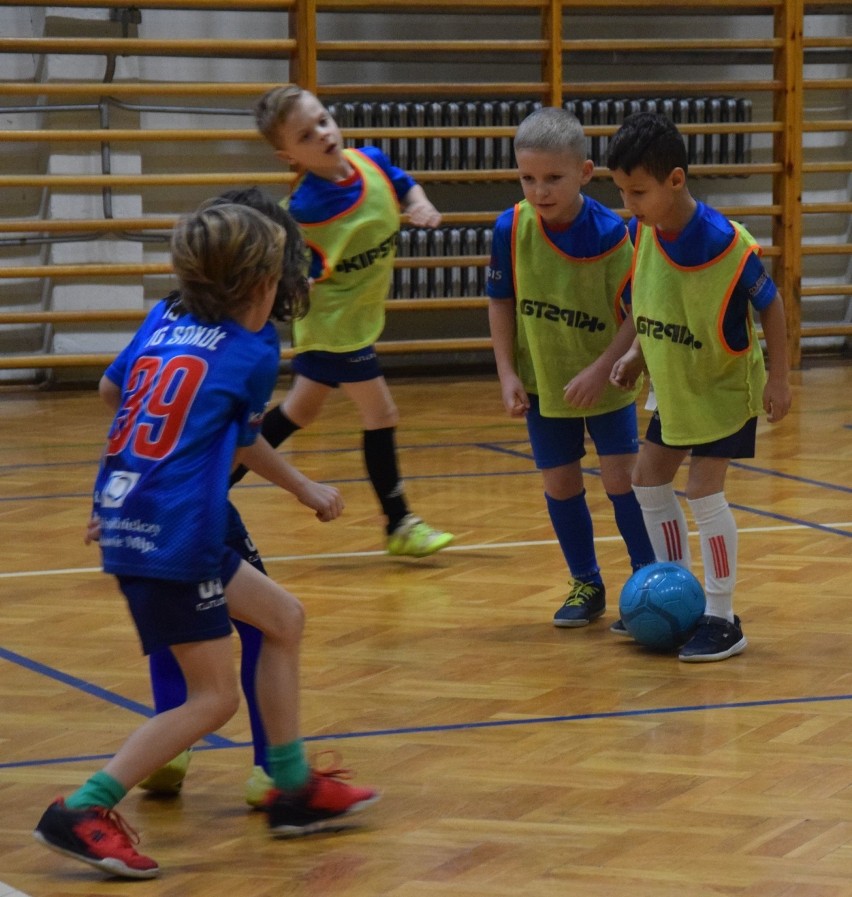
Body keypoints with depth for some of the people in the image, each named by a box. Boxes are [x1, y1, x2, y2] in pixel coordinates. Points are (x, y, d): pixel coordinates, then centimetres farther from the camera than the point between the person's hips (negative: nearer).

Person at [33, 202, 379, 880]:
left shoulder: (162, 322, 12)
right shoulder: (254, 353, -2)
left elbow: (111, 390, 26)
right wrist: (305, 489, 31)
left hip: (127, 518, 8)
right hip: (173, 536, -8)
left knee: (283, 617, 20)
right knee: (214, 698, -1)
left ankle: (295, 789, 24)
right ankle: (82, 812, -7)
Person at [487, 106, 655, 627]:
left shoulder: (610, 233, -23)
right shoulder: (511, 229, -14)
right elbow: (501, 302, -1)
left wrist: (601, 370, -21)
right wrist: (508, 374, -6)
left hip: (605, 383, -3)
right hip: (542, 382, 3)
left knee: (622, 477, -4)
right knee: (559, 484, 9)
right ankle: (586, 585, 25)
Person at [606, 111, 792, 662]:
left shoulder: (727, 245, -29)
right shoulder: (643, 234, -11)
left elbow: (770, 304, -16)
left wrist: (779, 378, -15)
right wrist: (638, 354, -2)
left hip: (724, 388, -8)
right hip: (674, 386, 8)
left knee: (704, 492, -11)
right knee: (649, 482, 13)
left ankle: (723, 620, -1)